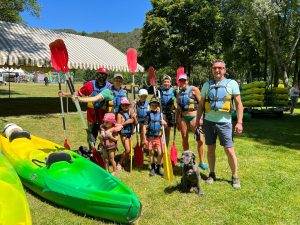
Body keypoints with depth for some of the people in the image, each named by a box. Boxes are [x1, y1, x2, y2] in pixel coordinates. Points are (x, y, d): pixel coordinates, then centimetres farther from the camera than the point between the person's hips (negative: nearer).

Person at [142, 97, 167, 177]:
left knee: (160, 153, -4)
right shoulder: (148, 115, -3)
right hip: (150, 137, -1)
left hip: (158, 137, 1)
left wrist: (164, 123, -15)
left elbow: (165, 125, 10)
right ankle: (153, 168, 26)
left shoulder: (160, 114, 3)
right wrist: (144, 139, -9)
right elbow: (144, 127, -6)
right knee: (151, 153, 9)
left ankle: (158, 168, 17)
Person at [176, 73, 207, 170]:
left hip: (194, 116, -4)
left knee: (200, 140, -10)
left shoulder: (194, 89, -1)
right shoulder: (179, 93, 14)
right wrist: (178, 122, 16)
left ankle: (201, 162, 4)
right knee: (184, 139, 9)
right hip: (183, 117, 5)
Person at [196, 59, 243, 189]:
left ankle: (235, 177, 16)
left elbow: (239, 104, 0)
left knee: (229, 150, -1)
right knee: (210, 149, 10)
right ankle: (212, 174, 25)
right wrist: (197, 120, 8)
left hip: (224, 122, -3)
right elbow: (201, 105, 13)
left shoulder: (232, 83, 0)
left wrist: (239, 122, -8)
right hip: (209, 121, 3)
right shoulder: (207, 85, 8)